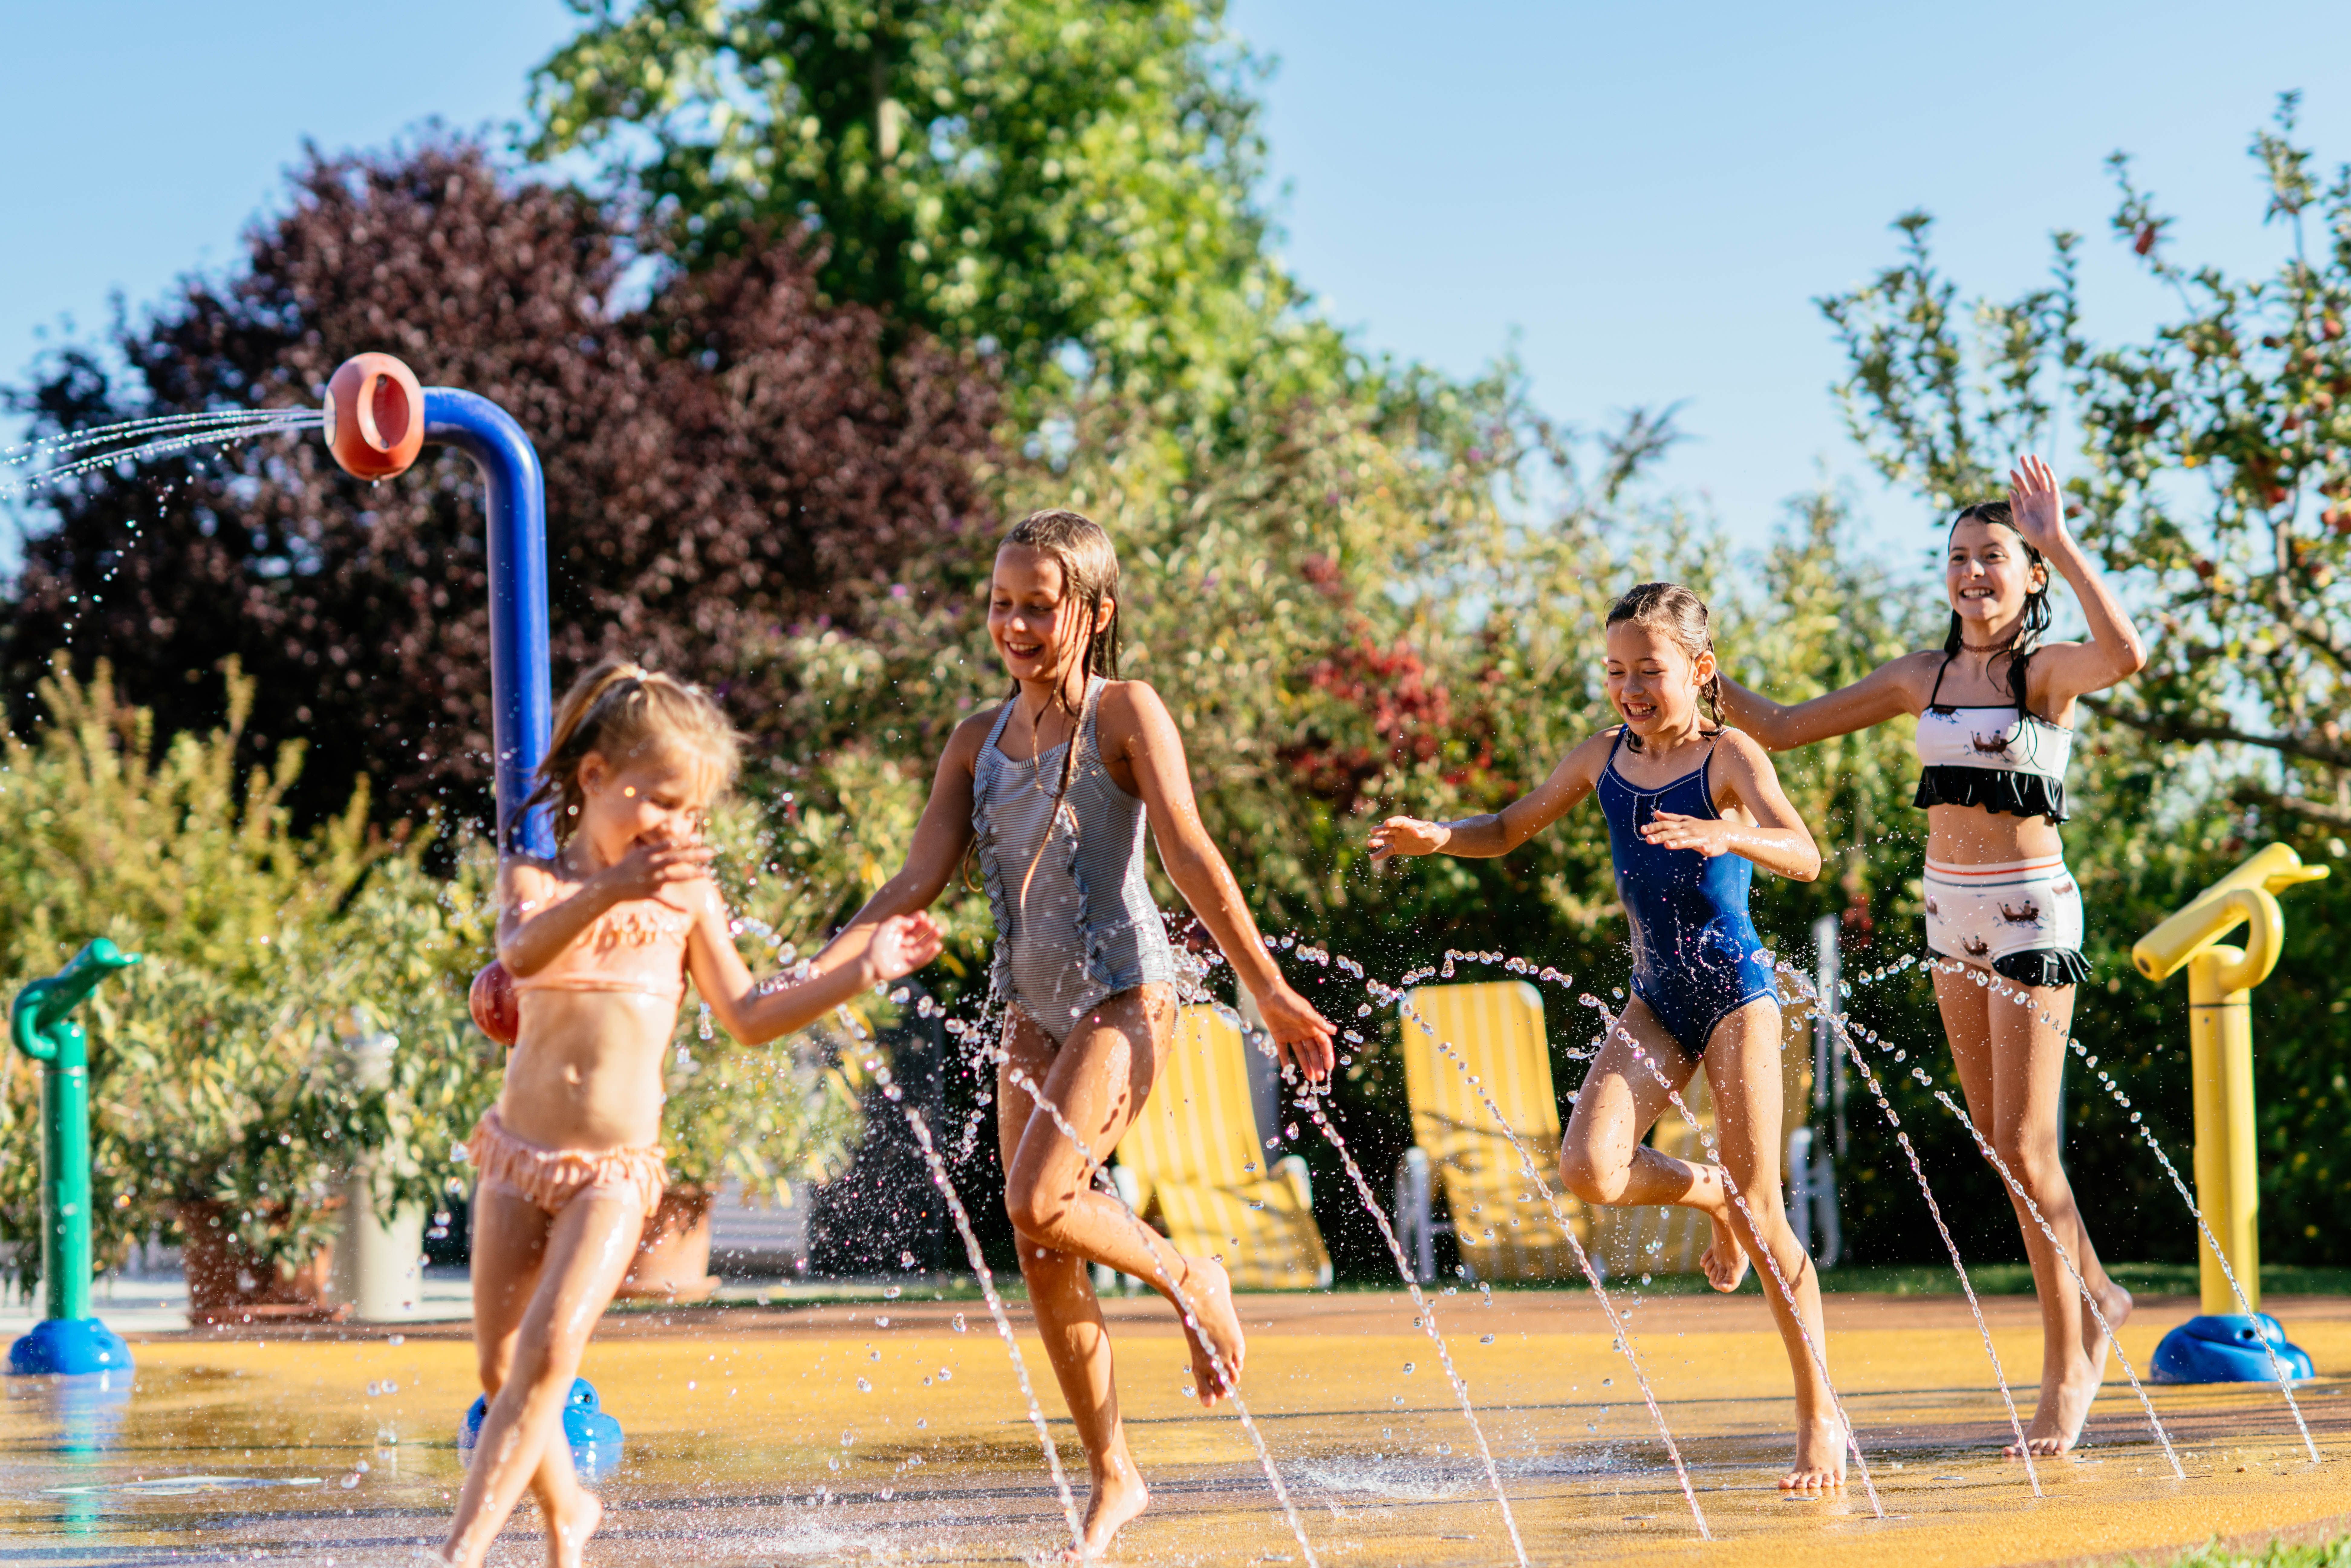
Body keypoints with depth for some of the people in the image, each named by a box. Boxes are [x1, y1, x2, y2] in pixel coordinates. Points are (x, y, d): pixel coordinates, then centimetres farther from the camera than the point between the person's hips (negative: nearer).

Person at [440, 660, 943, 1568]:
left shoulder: (685, 892, 5)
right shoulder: (533, 879, -1)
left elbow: (746, 1017, 10)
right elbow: (523, 953, -25)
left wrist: (861, 970, 1)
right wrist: (609, 890, -44)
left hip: (615, 1170, -1)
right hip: (520, 1151, 1)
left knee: (548, 1351, -18)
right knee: (499, 1365, 6)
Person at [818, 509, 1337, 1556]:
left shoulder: (1124, 715, -6)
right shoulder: (979, 742, 9)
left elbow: (1192, 861, -10)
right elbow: (918, 883, 8)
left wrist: (1269, 992, -12)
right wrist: (819, 973, -2)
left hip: (1122, 996, -6)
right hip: (1032, 1007, 6)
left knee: (1038, 1202, -23)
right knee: (1041, 1257, 2)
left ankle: (1190, 1282, 5)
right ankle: (1113, 1477, 12)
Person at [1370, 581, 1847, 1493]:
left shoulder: (1728, 758, -11)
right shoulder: (1603, 760, 5)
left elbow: (1804, 857, -27)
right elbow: (1511, 829, 18)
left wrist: (1726, 837, -46)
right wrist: (1437, 837, -3)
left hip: (1737, 995, -5)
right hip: (1656, 1000, 5)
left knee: (1761, 1213, -5)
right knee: (1589, 1170, -18)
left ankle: (1820, 1419, 6)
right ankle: (1709, 1196, 16)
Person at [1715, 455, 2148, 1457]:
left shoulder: (2048, 670, -9)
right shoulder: (1924, 678, 8)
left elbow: (2126, 654, -34)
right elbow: (1781, 729, 14)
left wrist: (2061, 546, -31)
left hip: (2031, 914, -6)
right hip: (1951, 916, 6)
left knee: (2024, 1145, -8)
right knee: (2002, 1143, 13)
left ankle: (2067, 1361, 2)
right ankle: (2094, 1296, 32)